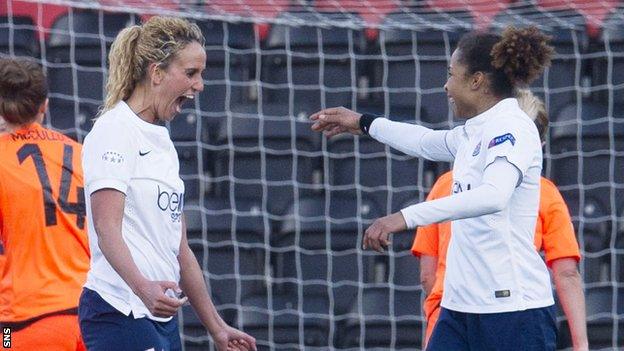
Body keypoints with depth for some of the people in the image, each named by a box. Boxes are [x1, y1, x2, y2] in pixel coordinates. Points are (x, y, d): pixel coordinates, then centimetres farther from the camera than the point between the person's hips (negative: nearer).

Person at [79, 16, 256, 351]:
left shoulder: (162, 142, 21)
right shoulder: (114, 130, -5)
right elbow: (107, 230, -17)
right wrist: (143, 287, -33)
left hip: (162, 317, 9)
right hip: (120, 312, -9)